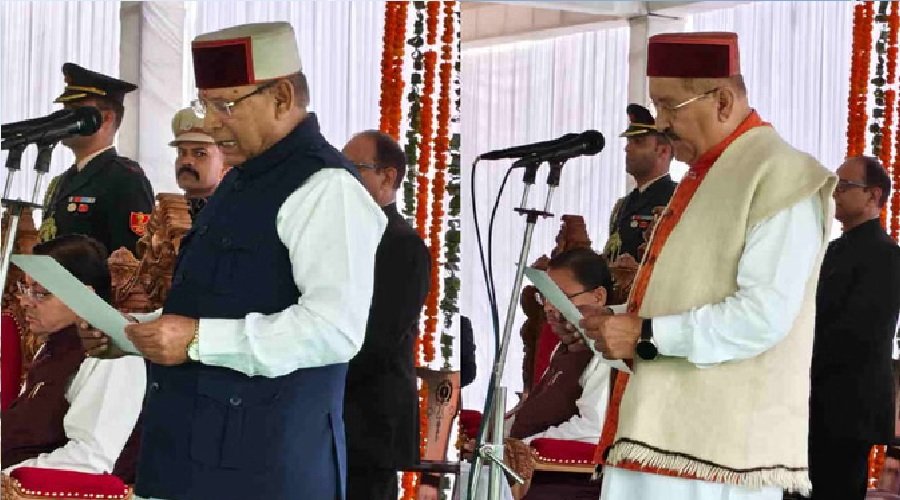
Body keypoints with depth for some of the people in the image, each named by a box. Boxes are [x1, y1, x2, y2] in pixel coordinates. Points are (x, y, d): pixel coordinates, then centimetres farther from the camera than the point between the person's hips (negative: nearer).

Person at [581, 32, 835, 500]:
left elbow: (764, 316, -20)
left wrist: (645, 335, -17)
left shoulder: (779, 177, -11)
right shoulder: (702, 176, 19)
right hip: (663, 428, 9)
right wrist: (610, 323, 9)